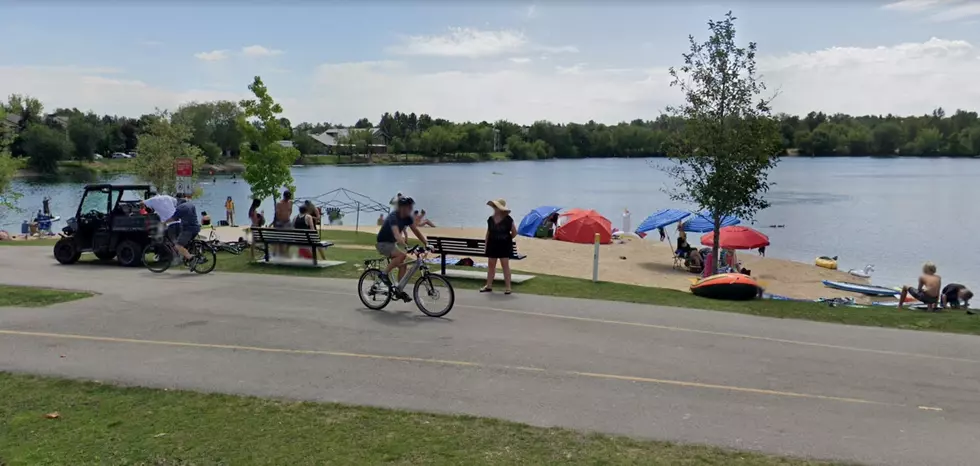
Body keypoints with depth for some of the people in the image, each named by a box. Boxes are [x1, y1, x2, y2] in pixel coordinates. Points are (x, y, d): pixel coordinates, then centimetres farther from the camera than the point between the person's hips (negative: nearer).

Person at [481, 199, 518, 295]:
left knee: (505, 265, 0)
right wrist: (486, 244, 7)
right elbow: (488, 233, 9)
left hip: (504, 245, -4)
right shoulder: (490, 219, 2)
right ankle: (489, 285, 19)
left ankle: (508, 287, 5)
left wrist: (507, 239, 5)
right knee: (491, 265, 10)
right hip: (493, 244, 4)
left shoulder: (508, 219, -10)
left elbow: (514, 232, -2)